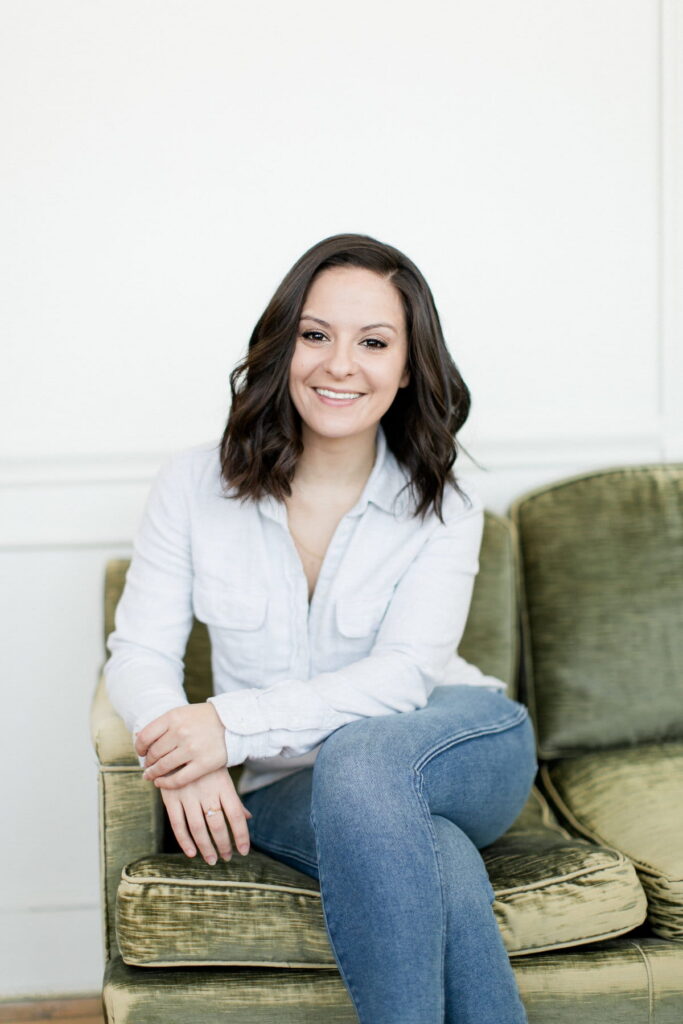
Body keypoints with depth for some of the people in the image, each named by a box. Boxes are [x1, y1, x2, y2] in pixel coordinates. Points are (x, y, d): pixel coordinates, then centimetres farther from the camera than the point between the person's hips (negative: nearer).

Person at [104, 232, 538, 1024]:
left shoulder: (443, 510, -4)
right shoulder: (196, 486, -2)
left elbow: (405, 674, -16)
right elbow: (139, 652, -6)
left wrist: (231, 723, -30)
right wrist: (182, 756, -29)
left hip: (459, 754, 0)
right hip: (285, 791, 0)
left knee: (358, 758, -36)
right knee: (438, 857, -34)